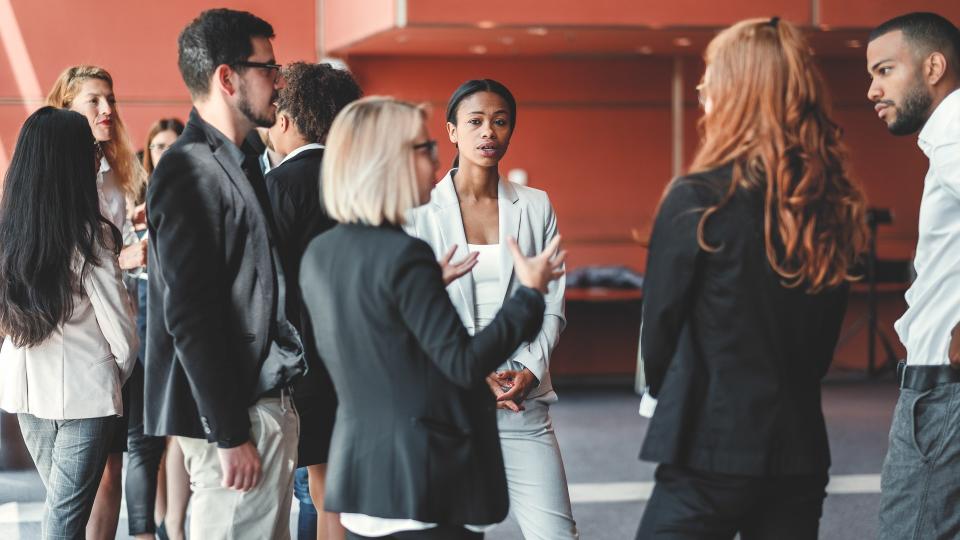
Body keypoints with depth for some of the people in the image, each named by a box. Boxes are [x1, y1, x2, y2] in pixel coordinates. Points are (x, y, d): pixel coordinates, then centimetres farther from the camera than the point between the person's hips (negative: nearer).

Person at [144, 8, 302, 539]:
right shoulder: (190, 171, -15)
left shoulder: (236, 162, 14)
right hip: (235, 416, -9)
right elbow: (190, 316, -20)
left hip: (266, 404, 9)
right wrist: (230, 435, -20)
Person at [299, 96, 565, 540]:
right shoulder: (404, 256, -18)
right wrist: (530, 294, -9)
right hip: (426, 484, -8)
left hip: (358, 471, 8)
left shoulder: (318, 254, 7)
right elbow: (465, 365, -18)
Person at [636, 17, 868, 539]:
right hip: (800, 451, 6)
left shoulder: (697, 199, -13)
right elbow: (824, 336, 13)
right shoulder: (835, 206, 5)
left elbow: (660, 327, -4)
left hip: (713, 452, -5)